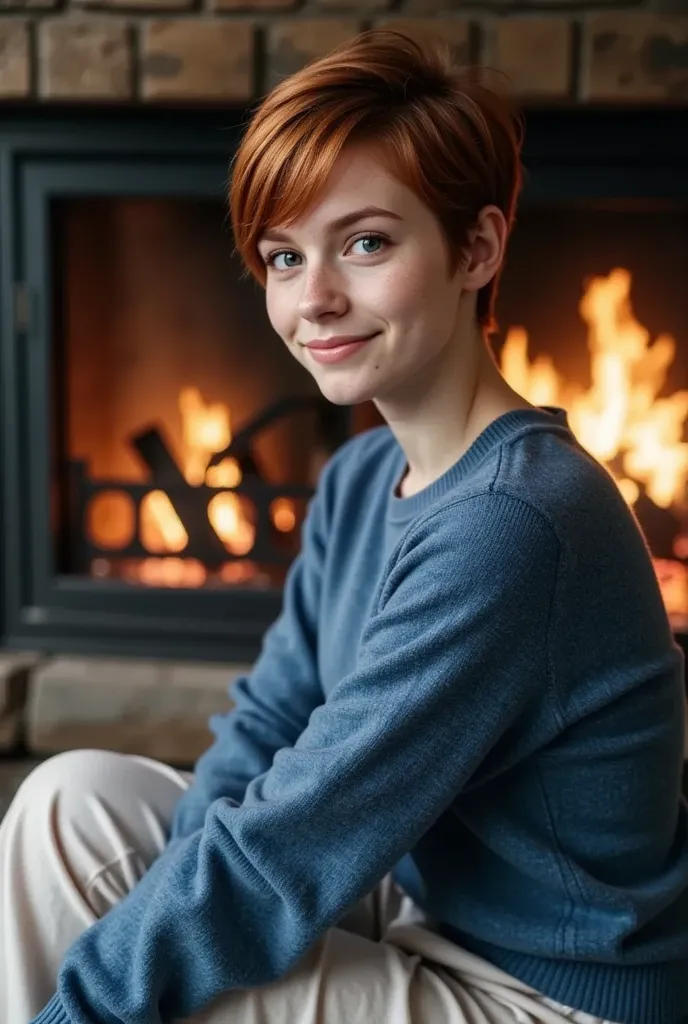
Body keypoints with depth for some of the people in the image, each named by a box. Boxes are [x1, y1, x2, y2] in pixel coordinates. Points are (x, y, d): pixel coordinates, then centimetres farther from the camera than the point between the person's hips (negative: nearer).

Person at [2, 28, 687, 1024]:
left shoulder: (509, 525, -29)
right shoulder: (363, 477, 2)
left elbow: (282, 857, -27)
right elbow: (263, 729, 4)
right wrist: (171, 895, -13)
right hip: (418, 906, 8)